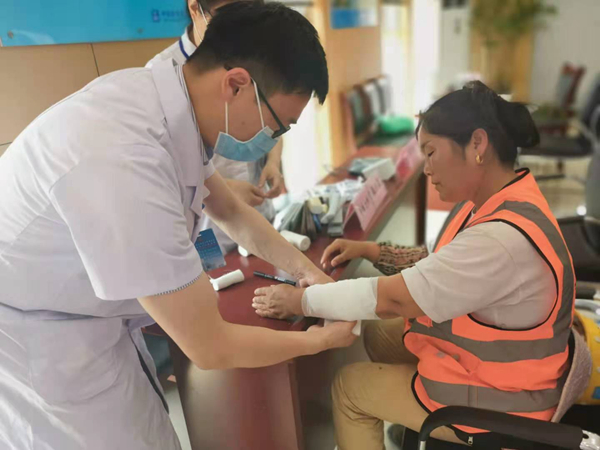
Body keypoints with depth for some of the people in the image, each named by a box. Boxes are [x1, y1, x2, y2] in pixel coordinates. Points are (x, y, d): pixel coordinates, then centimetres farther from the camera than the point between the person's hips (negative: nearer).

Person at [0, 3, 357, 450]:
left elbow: (231, 211, 9)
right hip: (37, 341, -7)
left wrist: (308, 271, 4)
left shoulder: (172, 104, -10)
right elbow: (210, 347, -26)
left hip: (84, 314, 7)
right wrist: (318, 339, -10)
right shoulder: (124, 163, -37)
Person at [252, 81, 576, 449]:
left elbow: (391, 298, -33)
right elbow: (439, 264, 7)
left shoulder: (504, 239, -36)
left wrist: (299, 301, -22)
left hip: (491, 397, -8)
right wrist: (372, 251, -3)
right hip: (482, 350, 8)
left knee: (348, 388, 4)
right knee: (377, 334, 18)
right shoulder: (496, 202, -5)